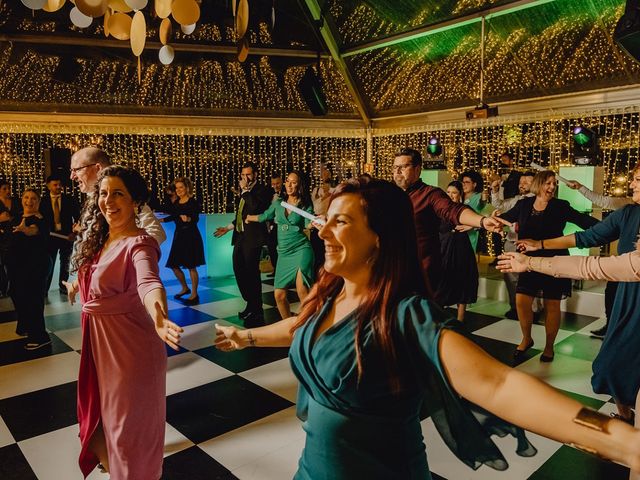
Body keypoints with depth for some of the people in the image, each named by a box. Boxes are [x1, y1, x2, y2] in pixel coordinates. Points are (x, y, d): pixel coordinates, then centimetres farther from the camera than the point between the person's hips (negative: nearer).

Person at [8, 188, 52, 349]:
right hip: (17, 263, 9)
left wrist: (24, 229, -59)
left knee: (32, 298, -6)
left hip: (35, 265, -9)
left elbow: (34, 230, -41)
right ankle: (26, 327, 38)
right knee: (16, 294, 18)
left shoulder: (39, 219, -16)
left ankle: (40, 336, 4)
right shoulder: (19, 216, 10)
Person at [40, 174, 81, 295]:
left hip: (67, 236, 1)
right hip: (50, 236, 0)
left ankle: (63, 286, 24)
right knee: (49, 264, 2)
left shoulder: (70, 199, 0)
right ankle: (44, 289, 11)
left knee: (65, 263, 12)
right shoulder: (43, 201, 0)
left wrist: (74, 233, -6)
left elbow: (77, 217, 2)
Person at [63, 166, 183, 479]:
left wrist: (158, 318, -63)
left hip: (129, 344, -8)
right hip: (97, 340, 8)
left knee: (130, 421, 10)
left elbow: (148, 283, -43)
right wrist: (77, 284, 42)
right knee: (102, 408, 27)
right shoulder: (97, 238, 2)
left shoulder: (139, 244, -23)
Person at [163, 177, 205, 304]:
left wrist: (188, 219, -42)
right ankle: (185, 288, 31)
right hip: (179, 235, 7)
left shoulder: (193, 202, -11)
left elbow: (196, 219, -23)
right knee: (174, 265, 10)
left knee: (191, 266, -3)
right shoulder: (176, 203, 8)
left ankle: (194, 294, 8)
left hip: (191, 236, -7)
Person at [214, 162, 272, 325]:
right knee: (239, 270, 10)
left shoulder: (262, 190, -6)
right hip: (240, 236, 8)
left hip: (252, 237, -8)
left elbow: (255, 207, -25)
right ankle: (251, 304, 25)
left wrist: (244, 190, -15)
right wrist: (228, 228, 22)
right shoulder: (244, 192, 18)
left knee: (252, 272, -4)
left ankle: (256, 310, 9)